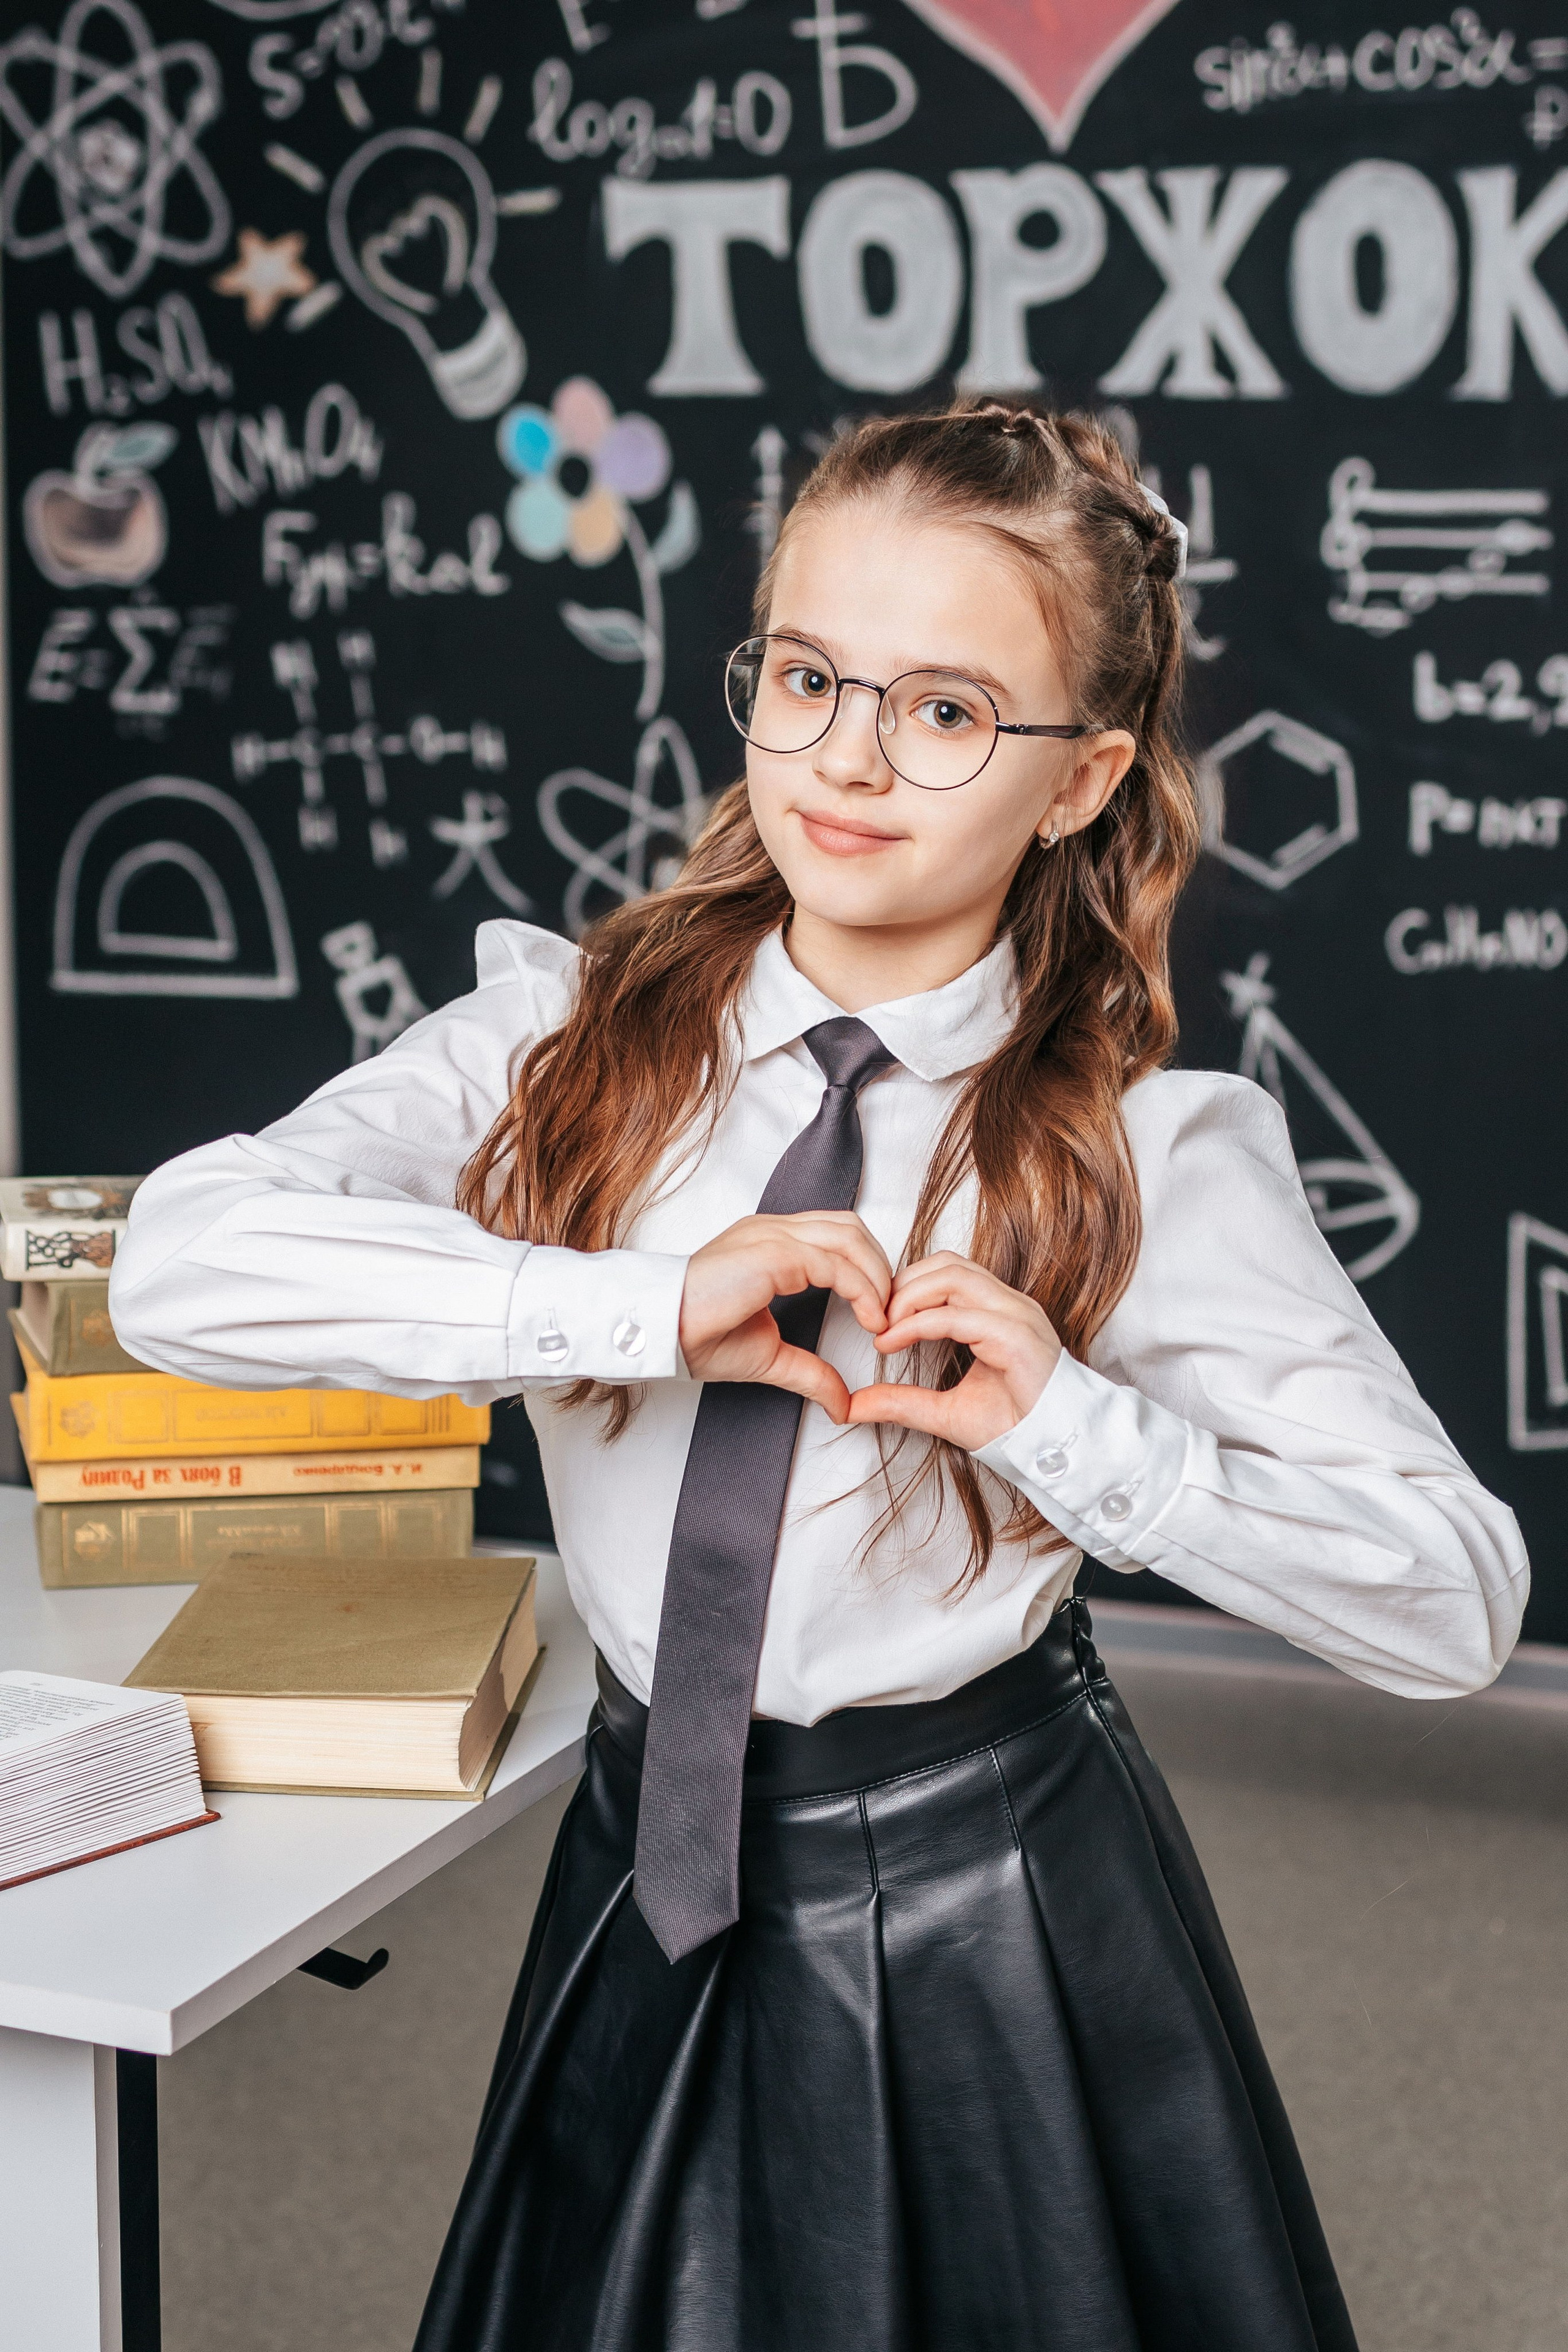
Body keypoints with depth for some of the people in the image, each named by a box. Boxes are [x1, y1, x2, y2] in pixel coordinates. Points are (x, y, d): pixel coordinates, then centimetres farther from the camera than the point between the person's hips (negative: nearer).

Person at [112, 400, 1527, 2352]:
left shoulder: (1154, 1159, -11)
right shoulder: (571, 1041, -5)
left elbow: (1460, 1603, -12)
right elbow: (179, 1259, -20)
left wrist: (1074, 1430, -25)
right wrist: (654, 1307, -26)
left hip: (989, 1924, -2)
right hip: (655, 1889, 3)